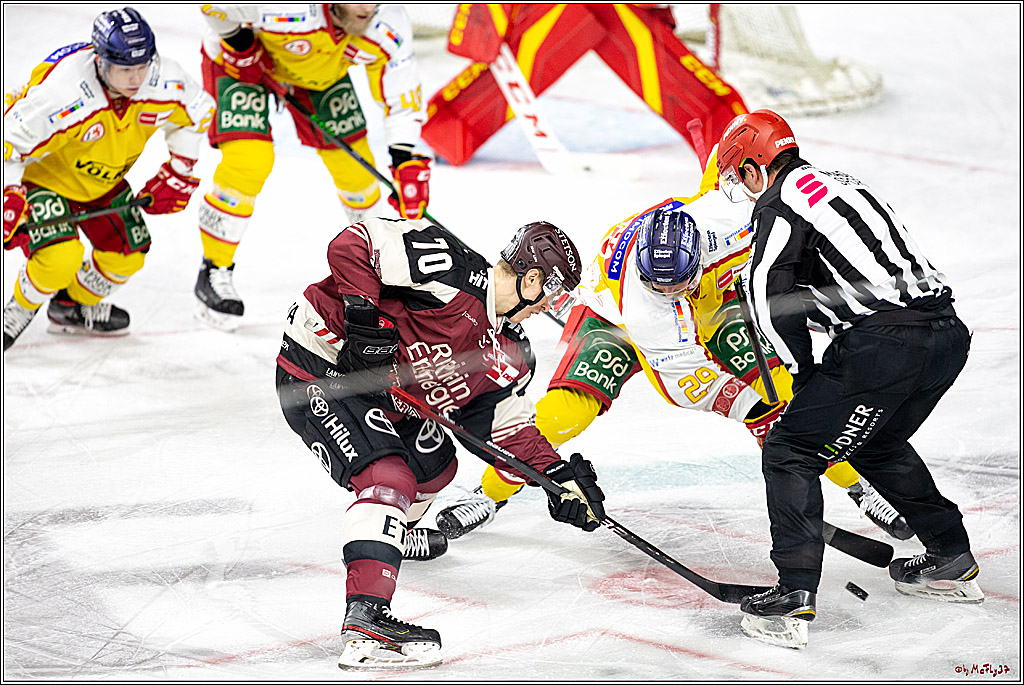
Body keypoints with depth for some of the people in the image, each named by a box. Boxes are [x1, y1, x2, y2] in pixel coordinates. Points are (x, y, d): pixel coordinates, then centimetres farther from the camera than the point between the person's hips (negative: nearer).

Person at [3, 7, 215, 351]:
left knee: (129, 255, 6)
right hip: (41, 175, -6)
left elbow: (198, 113, -1)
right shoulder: (63, 94, -40)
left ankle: (75, 305, 34)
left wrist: (178, 173, -3)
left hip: (102, 180, 6)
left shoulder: (166, 83, -23)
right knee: (61, 257, -23)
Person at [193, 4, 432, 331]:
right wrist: (237, 42, -24)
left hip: (320, 68, 5)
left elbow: (402, 95, -14)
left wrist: (405, 162, -22)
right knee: (248, 160, -21)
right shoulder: (290, 11, -43)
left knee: (353, 160, 2)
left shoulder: (388, 27, -28)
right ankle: (214, 272, -4)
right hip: (239, 56, -4)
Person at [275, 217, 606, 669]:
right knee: (389, 478, -25)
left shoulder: (508, 356, 6)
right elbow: (351, 244, -24)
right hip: (317, 373, -10)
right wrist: (365, 315, -31)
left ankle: (395, 533, 57)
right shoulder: (449, 268, -21)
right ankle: (365, 621, -35)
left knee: (435, 465, 26)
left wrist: (558, 475, -2)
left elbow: (508, 428, 11)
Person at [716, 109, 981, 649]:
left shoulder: (781, 201, 0)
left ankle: (794, 598, -10)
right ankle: (952, 562, 38)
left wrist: (803, 371, 2)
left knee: (790, 453, 0)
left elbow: (770, 294, -8)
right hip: (949, 335, 9)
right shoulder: (841, 184, 27)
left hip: (886, 343, -9)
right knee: (878, 444, 31)